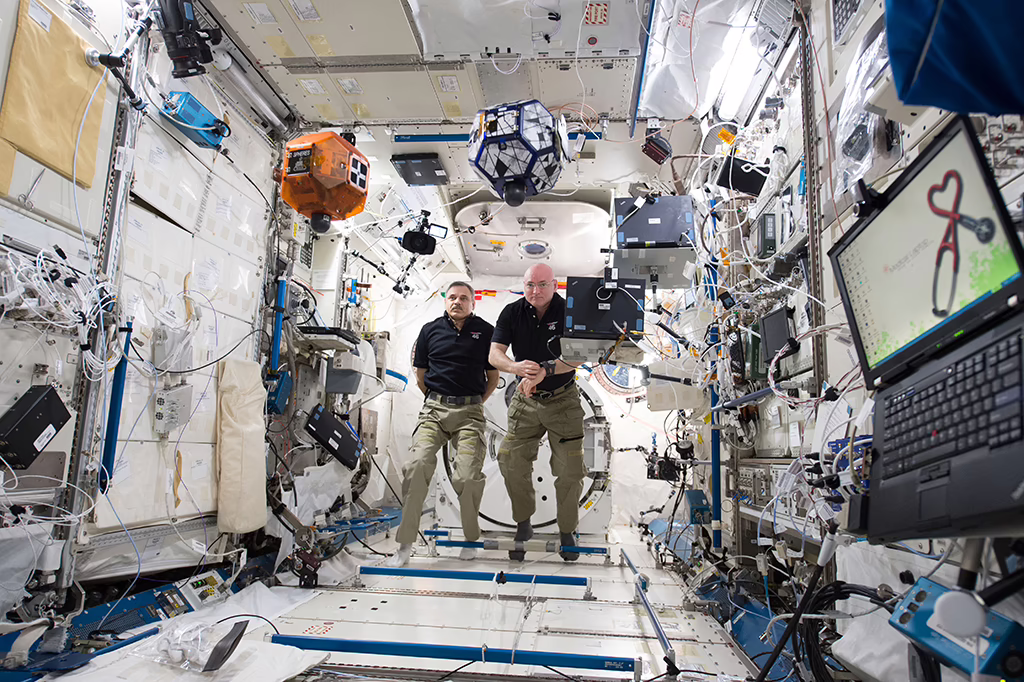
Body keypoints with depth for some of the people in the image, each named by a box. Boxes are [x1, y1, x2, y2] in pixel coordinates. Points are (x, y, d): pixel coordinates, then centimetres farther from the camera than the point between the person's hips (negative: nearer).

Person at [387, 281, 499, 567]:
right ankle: (405, 544, -7)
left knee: (468, 476, -14)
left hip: (469, 411, -1)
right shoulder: (431, 330, 9)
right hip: (433, 409, 1)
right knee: (418, 464, -18)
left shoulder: (485, 331, 6)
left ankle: (471, 538, 12)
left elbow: (493, 377, 12)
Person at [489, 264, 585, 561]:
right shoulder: (512, 312, -4)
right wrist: (515, 366, -33)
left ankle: (567, 532, 20)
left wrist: (545, 370, -35)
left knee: (570, 470, -1)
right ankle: (523, 525, 19)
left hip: (563, 400, -2)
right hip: (526, 400, 2)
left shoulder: (569, 312, -10)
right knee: (511, 462, -3)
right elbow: (494, 353, -12)